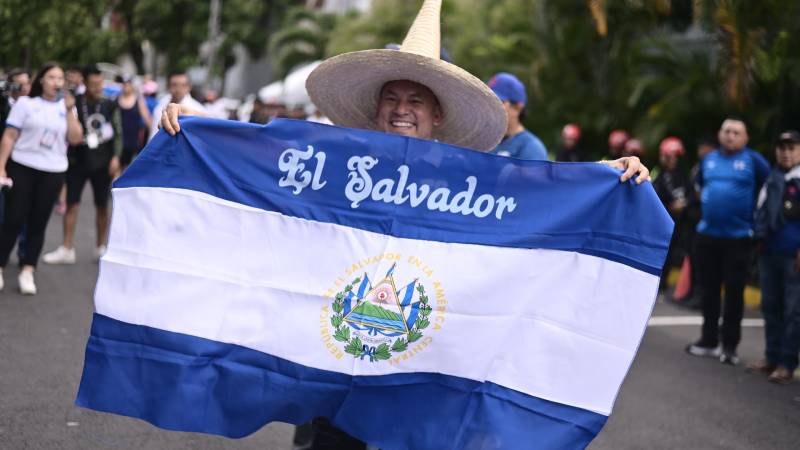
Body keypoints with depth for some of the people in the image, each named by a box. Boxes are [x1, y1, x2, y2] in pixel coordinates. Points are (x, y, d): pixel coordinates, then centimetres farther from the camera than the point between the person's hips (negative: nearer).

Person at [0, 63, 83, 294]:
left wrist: (69, 110, -10)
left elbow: (75, 138, -3)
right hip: (22, 168, -2)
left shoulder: (67, 107, 8)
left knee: (38, 223, 3)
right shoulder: (25, 103, -1)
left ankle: (27, 272, 8)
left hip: (53, 171, 2)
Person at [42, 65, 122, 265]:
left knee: (102, 205, 8)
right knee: (72, 203, -1)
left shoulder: (110, 105, 0)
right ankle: (67, 249, 3)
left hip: (102, 163, 1)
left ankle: (101, 248, 19)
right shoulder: (74, 103, -4)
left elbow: (118, 133, 3)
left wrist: (115, 157, -5)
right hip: (77, 161, -1)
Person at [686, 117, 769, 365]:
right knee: (709, 290, 11)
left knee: (734, 292, 0)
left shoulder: (753, 160, -5)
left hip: (738, 237, -5)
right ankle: (708, 340, 22)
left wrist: (756, 213, -3)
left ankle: (729, 346, 8)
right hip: (707, 234, 5)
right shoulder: (709, 159, 10)